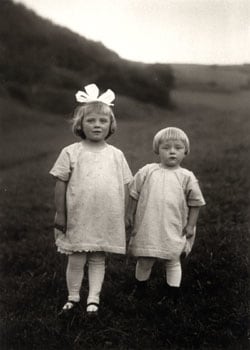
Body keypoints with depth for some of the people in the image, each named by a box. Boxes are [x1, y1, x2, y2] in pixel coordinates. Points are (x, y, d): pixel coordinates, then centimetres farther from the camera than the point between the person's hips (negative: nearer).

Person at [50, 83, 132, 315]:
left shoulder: (116, 155, 2)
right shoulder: (71, 153, -4)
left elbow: (124, 187, 6)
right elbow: (61, 184, -2)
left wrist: (122, 216, 6)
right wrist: (60, 214, -3)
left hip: (107, 220, 1)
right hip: (77, 218, -1)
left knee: (98, 259, 11)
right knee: (76, 260, 9)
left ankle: (93, 299, 22)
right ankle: (73, 298, 27)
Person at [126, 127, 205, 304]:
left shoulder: (187, 177, -3)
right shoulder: (147, 171, -1)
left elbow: (195, 203, 3)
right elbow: (134, 194, 8)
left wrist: (191, 225, 2)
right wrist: (130, 214, 9)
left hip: (174, 230, -1)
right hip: (147, 227, 1)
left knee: (173, 261, 11)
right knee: (144, 260, 12)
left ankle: (173, 294, 25)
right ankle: (140, 288, 36)